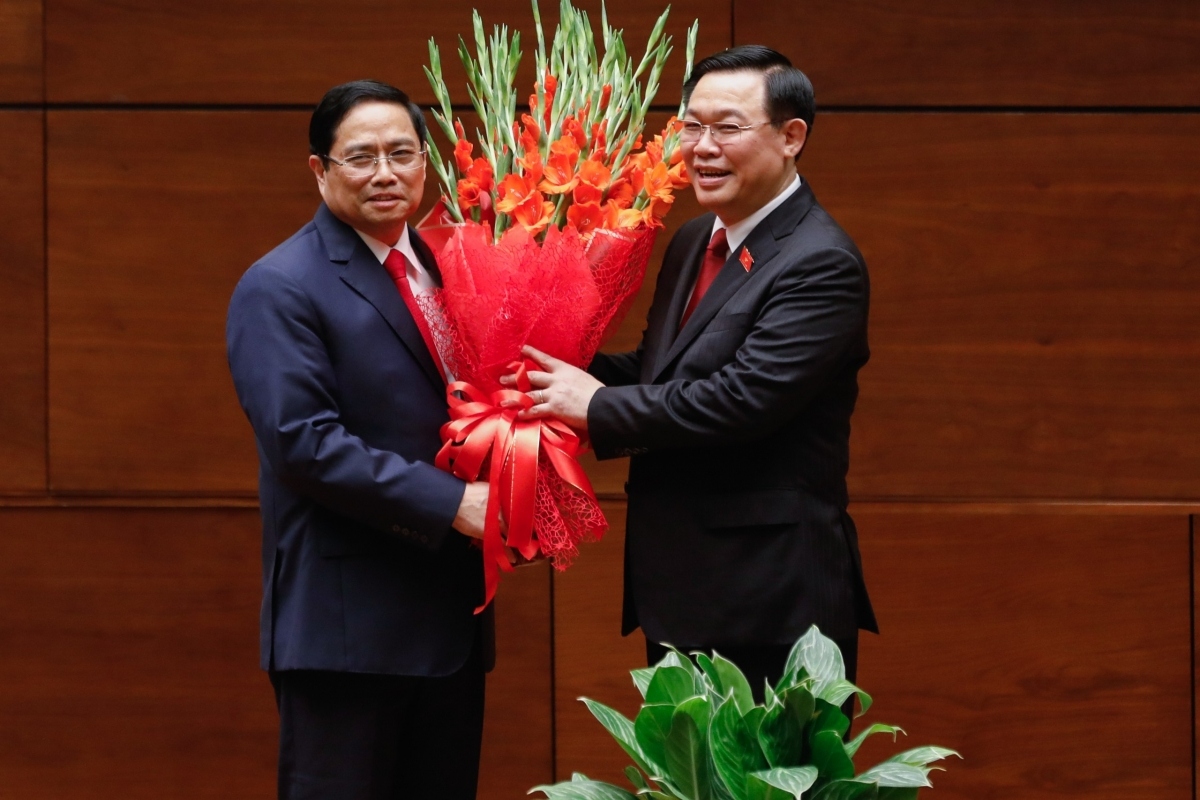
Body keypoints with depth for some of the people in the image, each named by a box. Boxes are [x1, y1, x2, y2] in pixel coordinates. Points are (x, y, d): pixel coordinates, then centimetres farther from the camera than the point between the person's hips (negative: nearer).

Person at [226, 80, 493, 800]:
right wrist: (451, 503, -21)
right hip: (347, 625, -7)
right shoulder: (279, 290, -9)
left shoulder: (440, 270, 15)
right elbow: (305, 442, -18)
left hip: (452, 619, 7)